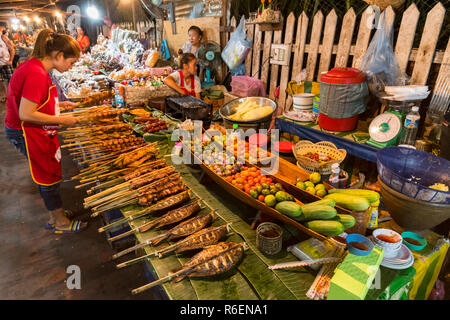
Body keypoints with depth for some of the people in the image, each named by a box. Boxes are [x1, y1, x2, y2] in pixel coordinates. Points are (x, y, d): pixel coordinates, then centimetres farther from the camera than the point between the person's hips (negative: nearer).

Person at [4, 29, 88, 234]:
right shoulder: (36, 74, -25)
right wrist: (62, 120, -20)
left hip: (36, 133, 10)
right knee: (49, 177, 3)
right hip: (27, 134, -10)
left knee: (47, 175, 18)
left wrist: (59, 105, 8)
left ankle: (54, 217, 34)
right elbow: (26, 114, -27)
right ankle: (61, 223, 22)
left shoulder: (35, 66, 7)